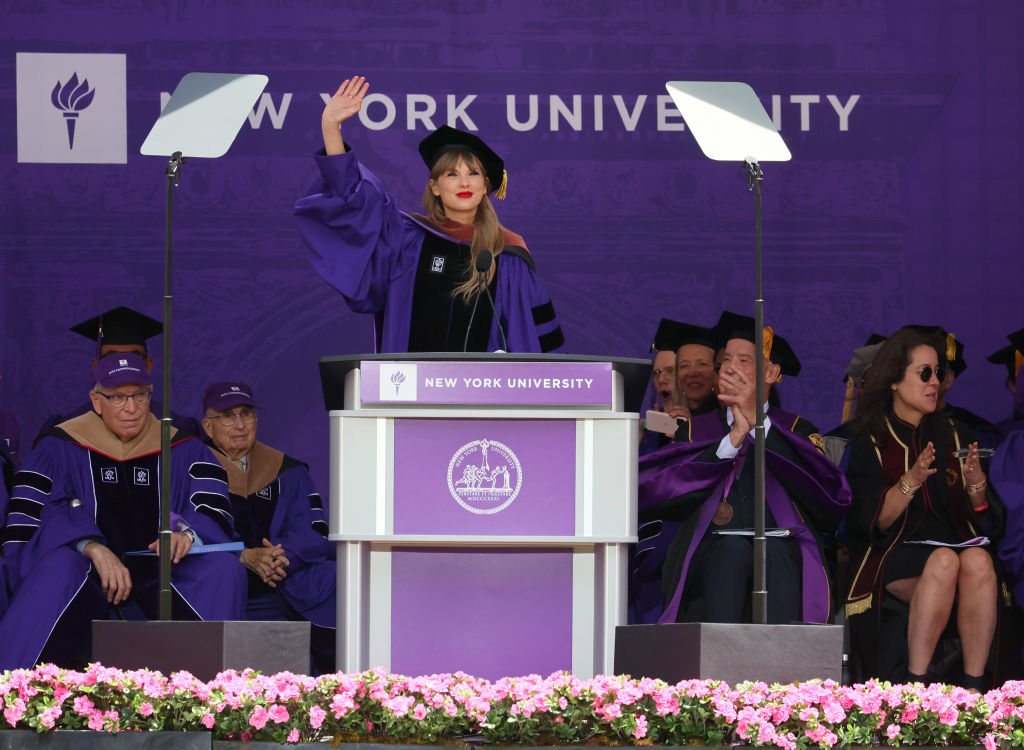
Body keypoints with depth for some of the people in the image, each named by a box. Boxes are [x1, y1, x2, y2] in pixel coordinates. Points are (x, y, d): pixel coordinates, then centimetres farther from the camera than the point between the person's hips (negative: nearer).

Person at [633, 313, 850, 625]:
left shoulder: (797, 430, 20)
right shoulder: (696, 430, 23)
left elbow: (828, 490, -3)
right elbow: (655, 493, 3)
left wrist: (758, 422, -6)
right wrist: (732, 439, -3)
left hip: (783, 551, 0)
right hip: (710, 553, 0)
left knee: (776, 552, -34)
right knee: (731, 550, -33)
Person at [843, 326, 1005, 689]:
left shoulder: (954, 436, 17)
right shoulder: (870, 444, 7)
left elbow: (984, 518, 13)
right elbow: (874, 522, -4)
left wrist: (976, 481, -8)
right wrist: (911, 480, -19)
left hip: (957, 541, 3)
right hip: (893, 555, -3)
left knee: (978, 560, -33)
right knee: (943, 561, -36)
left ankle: (974, 686, -35)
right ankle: (915, 684, -36)